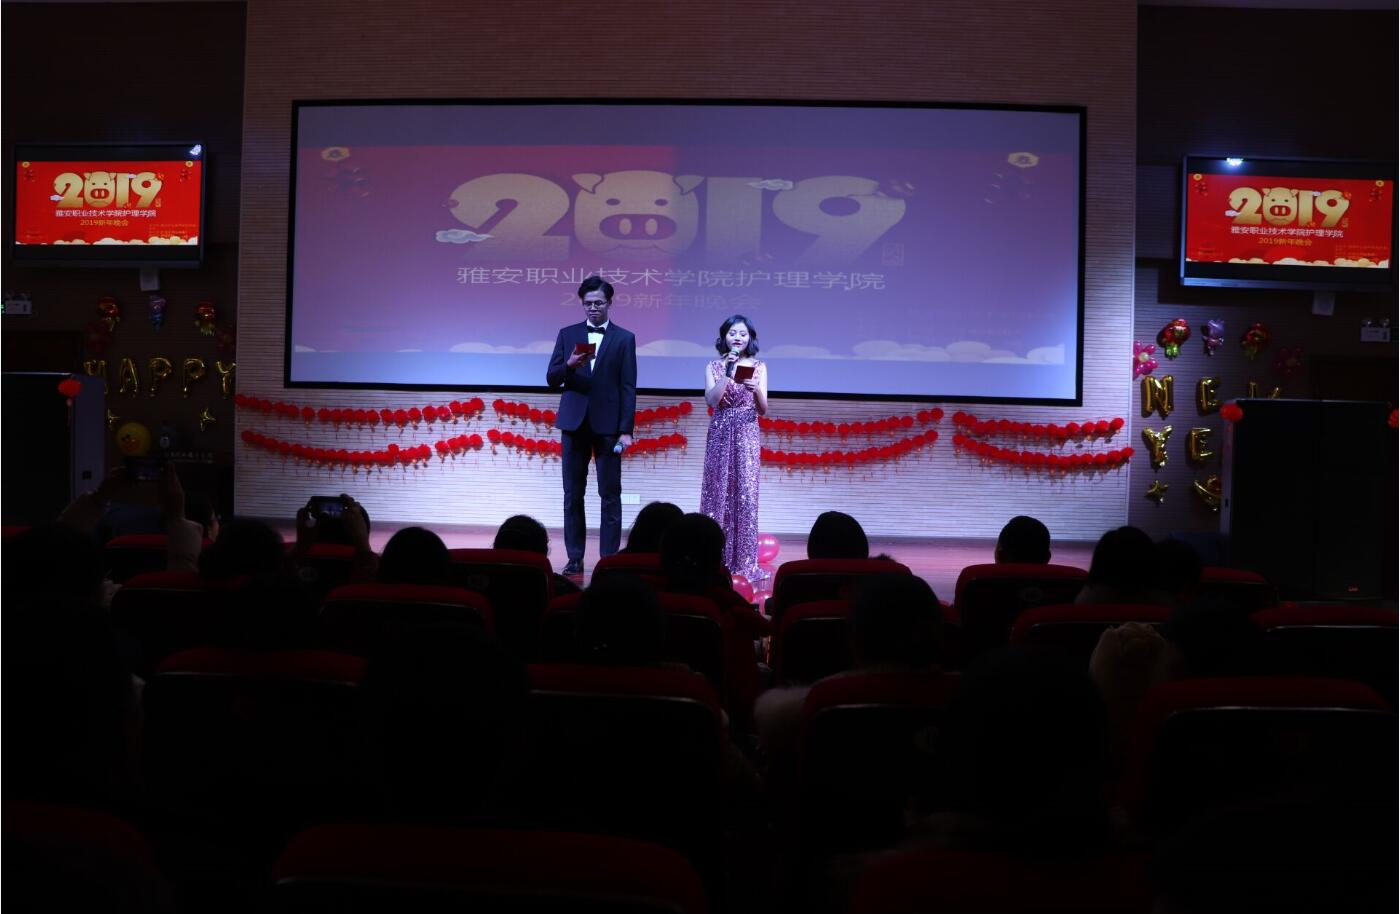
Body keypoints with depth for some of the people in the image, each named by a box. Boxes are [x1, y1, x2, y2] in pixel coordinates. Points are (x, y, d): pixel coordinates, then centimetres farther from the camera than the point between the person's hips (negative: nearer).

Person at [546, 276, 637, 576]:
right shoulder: (568, 334, 9)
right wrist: (569, 365, -16)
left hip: (608, 424, -2)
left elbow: (628, 388, -1)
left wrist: (626, 430, -8)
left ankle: (609, 559, 6)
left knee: (610, 495, 0)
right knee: (572, 494, 6)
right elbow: (552, 379, 5)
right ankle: (575, 558, 14)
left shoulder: (624, 339, 3)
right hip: (575, 422, 2)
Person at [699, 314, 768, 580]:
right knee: (718, 495, 2)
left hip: (746, 437, 0)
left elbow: (762, 410, 0)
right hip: (720, 436, 0)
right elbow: (711, 401, -9)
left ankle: (744, 563, 0)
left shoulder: (758, 367, 5)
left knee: (745, 496, -5)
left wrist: (756, 390, -19)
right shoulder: (714, 367, 5)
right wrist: (728, 373, -18)